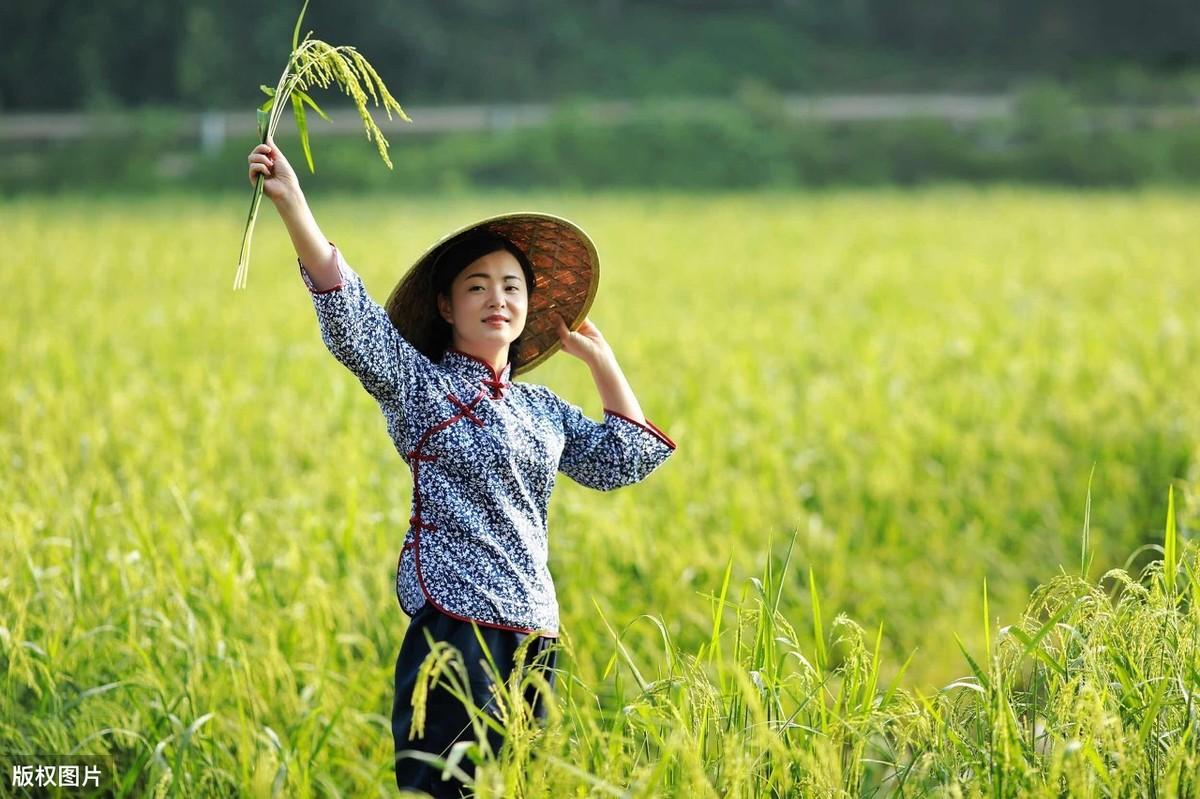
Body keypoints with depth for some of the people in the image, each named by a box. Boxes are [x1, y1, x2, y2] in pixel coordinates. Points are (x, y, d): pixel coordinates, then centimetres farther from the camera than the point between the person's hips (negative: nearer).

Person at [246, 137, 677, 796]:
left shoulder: (543, 410, 19)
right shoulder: (417, 384, 1)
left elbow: (624, 459, 21)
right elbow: (347, 311, -12)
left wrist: (603, 362, 21)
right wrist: (291, 203, -23)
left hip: (532, 629, 6)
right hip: (454, 624, -6)